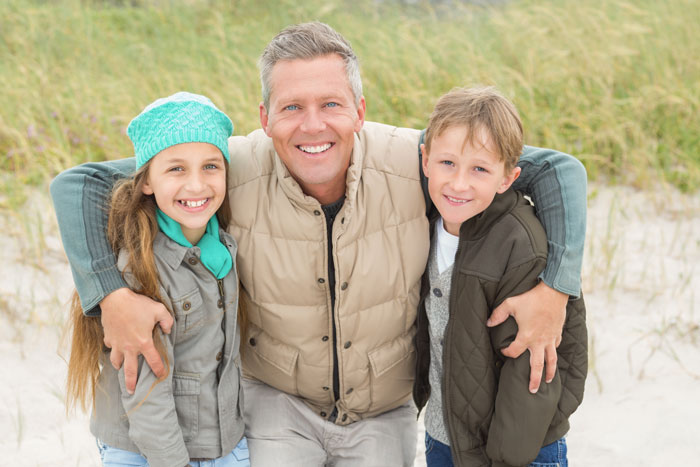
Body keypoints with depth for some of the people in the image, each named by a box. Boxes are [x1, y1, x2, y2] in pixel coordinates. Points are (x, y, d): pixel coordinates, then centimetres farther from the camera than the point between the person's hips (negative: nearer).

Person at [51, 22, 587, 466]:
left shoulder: (412, 164, -23)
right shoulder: (236, 172, -23)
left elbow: (557, 168, -15)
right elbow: (79, 183, -18)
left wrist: (554, 290, -27)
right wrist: (111, 294, -32)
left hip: (383, 412, 1)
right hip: (279, 401, -1)